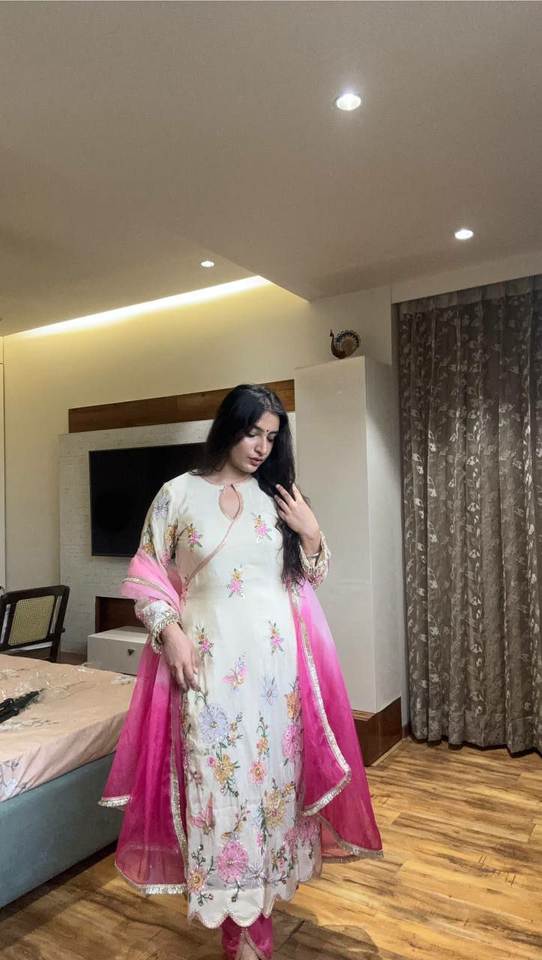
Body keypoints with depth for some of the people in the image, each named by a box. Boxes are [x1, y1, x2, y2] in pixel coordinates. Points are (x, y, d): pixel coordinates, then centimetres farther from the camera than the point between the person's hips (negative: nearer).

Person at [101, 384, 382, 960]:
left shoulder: (277, 498, 6)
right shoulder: (178, 494, -2)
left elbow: (310, 578, 12)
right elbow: (147, 576, 1)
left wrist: (313, 534, -6)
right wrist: (170, 631, -12)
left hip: (275, 660, 3)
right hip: (208, 662, -2)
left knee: (271, 773, 12)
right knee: (217, 780, 3)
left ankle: (259, 890, 36)